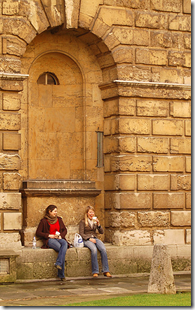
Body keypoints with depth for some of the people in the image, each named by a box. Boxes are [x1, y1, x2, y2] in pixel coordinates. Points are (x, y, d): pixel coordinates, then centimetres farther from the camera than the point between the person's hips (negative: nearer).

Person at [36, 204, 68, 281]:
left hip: (59, 238, 4)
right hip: (49, 240, -4)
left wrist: (61, 235, -1)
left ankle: (58, 263, -47)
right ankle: (61, 275, -34)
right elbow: (38, 233, 3)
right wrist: (50, 235, -7)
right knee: (60, 247, -34)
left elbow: (65, 230, 21)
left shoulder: (59, 219, 21)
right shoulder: (44, 221, 7)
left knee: (65, 244, -35)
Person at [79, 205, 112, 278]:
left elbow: (101, 232, 11)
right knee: (94, 249, -37)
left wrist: (98, 224, -6)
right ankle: (95, 271, -37)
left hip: (95, 238, 4)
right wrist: (89, 239, -15)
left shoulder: (95, 220, 18)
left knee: (103, 249, -29)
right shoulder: (83, 222, 5)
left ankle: (106, 271, -30)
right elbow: (81, 234, -1)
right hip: (86, 240, -4)